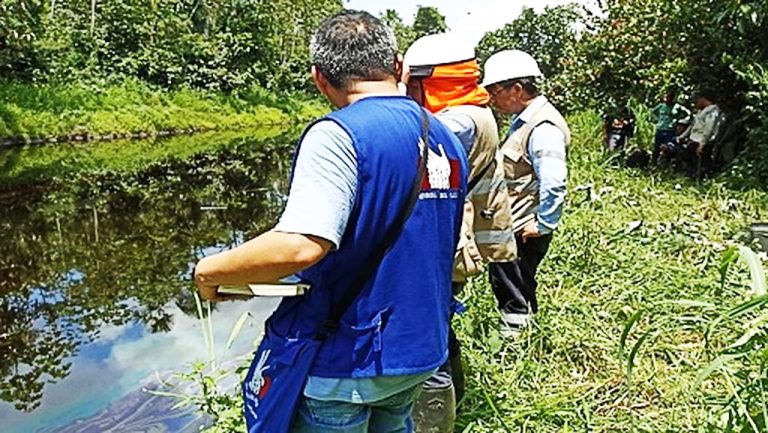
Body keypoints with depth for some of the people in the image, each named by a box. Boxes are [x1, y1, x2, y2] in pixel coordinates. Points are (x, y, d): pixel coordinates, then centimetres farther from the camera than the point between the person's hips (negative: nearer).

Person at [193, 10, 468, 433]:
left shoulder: (339, 134, -19)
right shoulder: (447, 140, 6)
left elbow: (299, 246, -30)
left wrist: (210, 270, -15)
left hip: (346, 359, -7)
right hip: (421, 350, 7)